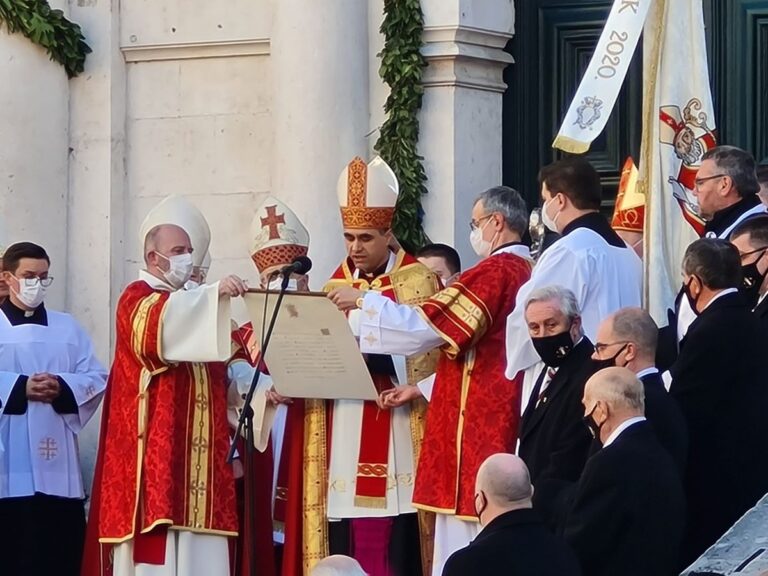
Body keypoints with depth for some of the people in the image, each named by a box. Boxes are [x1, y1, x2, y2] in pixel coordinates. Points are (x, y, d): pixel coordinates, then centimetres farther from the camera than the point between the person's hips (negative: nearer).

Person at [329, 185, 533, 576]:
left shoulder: (493, 272, -14)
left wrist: (364, 301, -5)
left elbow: (421, 326, -18)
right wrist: (422, 389, 21)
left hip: (477, 426, -10)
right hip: (504, 422, 10)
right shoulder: (527, 274, 14)